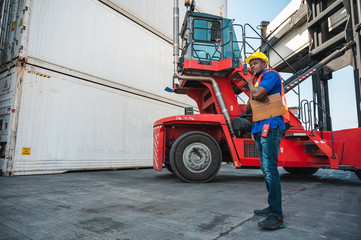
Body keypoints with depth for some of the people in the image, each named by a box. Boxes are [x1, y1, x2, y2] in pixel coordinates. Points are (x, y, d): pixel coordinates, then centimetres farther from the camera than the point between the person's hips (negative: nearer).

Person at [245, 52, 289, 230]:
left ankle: (277, 216, -13)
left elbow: (257, 94, -18)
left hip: (271, 126, -9)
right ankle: (272, 207, 18)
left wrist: (251, 85, 4)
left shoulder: (271, 75, 0)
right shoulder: (256, 84, 25)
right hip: (259, 129, 10)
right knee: (266, 169, 9)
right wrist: (256, 96, -2)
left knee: (270, 168, -15)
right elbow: (247, 110, 17)